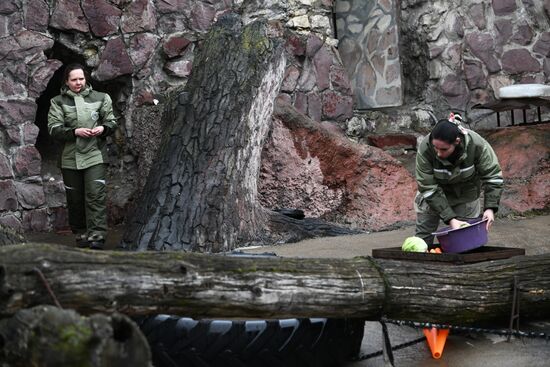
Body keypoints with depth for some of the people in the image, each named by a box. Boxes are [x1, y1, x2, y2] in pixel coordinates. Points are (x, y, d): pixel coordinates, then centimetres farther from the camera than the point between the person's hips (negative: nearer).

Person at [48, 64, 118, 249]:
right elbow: (54, 128, -3)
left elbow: (112, 122, 13)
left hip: (94, 155, -1)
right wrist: (75, 132, -17)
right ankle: (81, 234, 22)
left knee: (96, 195, -13)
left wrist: (103, 128, -9)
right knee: (75, 199, 9)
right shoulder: (58, 102, 5)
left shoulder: (100, 98, 8)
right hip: (70, 157, 1)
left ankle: (97, 235, -15)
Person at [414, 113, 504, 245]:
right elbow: (429, 189, -30)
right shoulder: (425, 149, -34)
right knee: (423, 235, 2)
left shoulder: (476, 144, -32)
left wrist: (490, 208, -32)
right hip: (434, 195, 0)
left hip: (466, 195, 1)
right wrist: (450, 219, -35)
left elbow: (493, 176, -20)